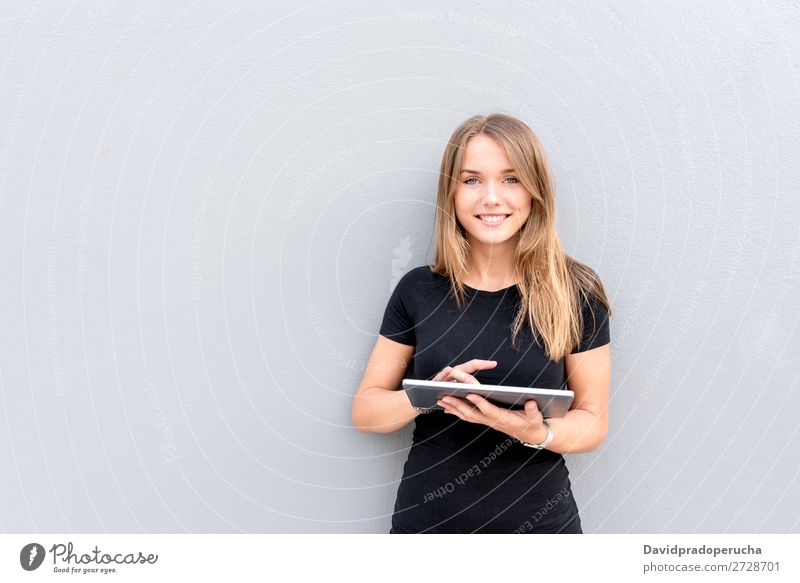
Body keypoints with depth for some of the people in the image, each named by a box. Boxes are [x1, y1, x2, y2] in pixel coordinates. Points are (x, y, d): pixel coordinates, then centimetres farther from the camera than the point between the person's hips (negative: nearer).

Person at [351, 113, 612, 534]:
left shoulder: (575, 292, -8)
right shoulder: (418, 290, -5)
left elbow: (593, 420, -3)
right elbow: (365, 410, -1)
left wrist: (538, 433, -23)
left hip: (539, 522, 0)